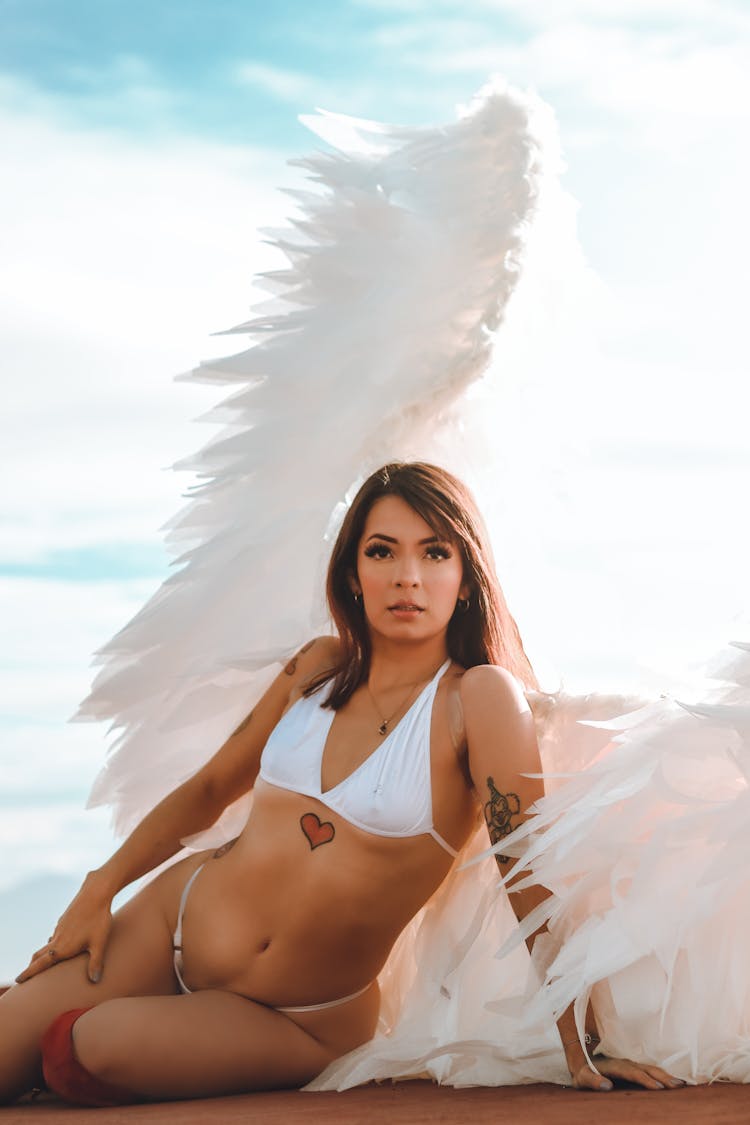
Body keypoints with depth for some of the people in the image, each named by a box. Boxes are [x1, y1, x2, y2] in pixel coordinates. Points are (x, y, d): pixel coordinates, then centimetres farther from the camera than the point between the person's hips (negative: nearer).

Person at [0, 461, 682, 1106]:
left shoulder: (480, 697, -17)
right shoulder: (321, 668, 0)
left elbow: (530, 877, -20)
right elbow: (211, 787, 13)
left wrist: (580, 1046, -24)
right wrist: (99, 891, 5)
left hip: (305, 1020, -4)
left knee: (77, 1055, -19)